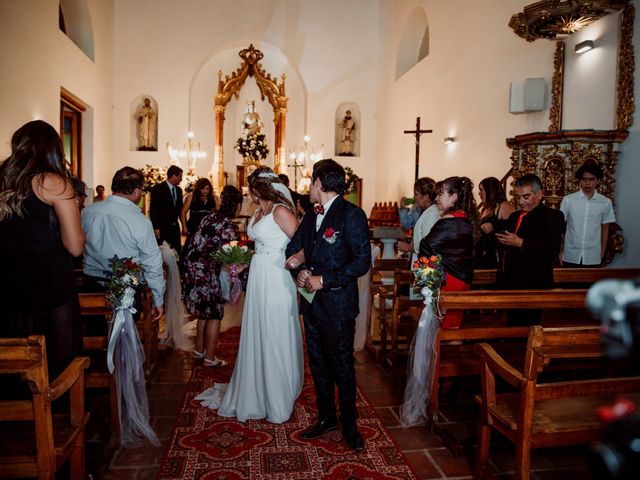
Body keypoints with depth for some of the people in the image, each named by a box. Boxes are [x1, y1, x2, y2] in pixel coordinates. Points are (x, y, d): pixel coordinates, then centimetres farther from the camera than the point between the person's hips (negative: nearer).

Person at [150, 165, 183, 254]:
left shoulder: (179, 190, 13)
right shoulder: (158, 188, -8)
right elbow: (153, 209, -11)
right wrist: (156, 227, -16)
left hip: (175, 227, 6)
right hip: (162, 227, -6)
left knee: (177, 252, 6)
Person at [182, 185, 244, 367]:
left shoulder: (210, 217, 8)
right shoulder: (230, 227, -14)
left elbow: (195, 243, 10)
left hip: (191, 267, 8)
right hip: (206, 272, -8)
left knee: (205, 312, 22)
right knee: (214, 314, 6)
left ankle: (199, 350, 34)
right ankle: (210, 358, 16)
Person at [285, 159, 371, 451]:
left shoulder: (351, 215, -13)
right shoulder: (311, 216, 10)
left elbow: (363, 261, -18)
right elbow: (293, 248, 14)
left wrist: (323, 280, -18)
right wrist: (300, 270, -7)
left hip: (338, 304, -7)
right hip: (312, 301, 7)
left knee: (342, 366, 6)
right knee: (317, 363, 16)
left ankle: (349, 424, 25)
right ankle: (326, 417, 33)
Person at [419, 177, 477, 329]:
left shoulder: (448, 221, -18)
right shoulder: (466, 219, 9)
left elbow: (426, 247, -16)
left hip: (445, 281, -9)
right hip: (462, 280, 9)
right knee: (453, 326, 15)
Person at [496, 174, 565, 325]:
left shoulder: (553, 216, -4)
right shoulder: (514, 216, 18)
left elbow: (553, 250, -18)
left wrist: (521, 243, -20)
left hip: (532, 287, -6)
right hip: (510, 285, 7)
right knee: (513, 326, 11)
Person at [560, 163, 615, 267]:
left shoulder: (605, 203, 0)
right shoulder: (568, 200, -5)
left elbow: (605, 229, 8)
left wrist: (602, 253, 8)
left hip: (593, 257, 1)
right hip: (570, 256, -1)